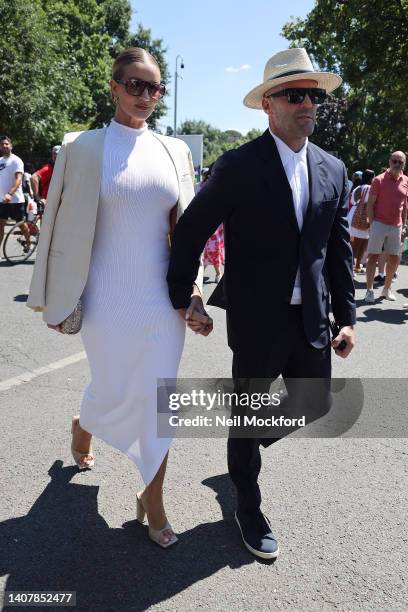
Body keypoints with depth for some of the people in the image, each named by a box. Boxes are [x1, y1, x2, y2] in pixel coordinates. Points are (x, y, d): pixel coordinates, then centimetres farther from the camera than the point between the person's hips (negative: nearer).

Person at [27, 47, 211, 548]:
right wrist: (55, 300, 1)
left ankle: (152, 500, 25)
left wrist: (192, 293, 3)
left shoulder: (174, 151, 7)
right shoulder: (83, 147, -2)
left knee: (159, 398, 7)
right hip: (110, 299, -3)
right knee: (115, 392, 9)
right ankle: (82, 428, 48)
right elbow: (61, 227, 0)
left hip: (163, 298, 3)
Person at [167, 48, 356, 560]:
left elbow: (339, 248, 8)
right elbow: (190, 231, -6)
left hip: (311, 319, 6)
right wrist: (180, 298, -3)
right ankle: (247, 507, 35)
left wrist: (346, 316, 5)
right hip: (256, 320, -5)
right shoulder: (238, 166, -10)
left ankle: (249, 437, 46)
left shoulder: (333, 171, 6)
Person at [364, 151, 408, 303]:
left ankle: (386, 289, 24)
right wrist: (371, 224, -11)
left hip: (396, 227, 5)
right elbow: (370, 203, -5)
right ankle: (369, 291, 2)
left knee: (394, 260, 9)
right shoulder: (379, 180, -5)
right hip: (379, 224, -5)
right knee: (373, 257, -3)